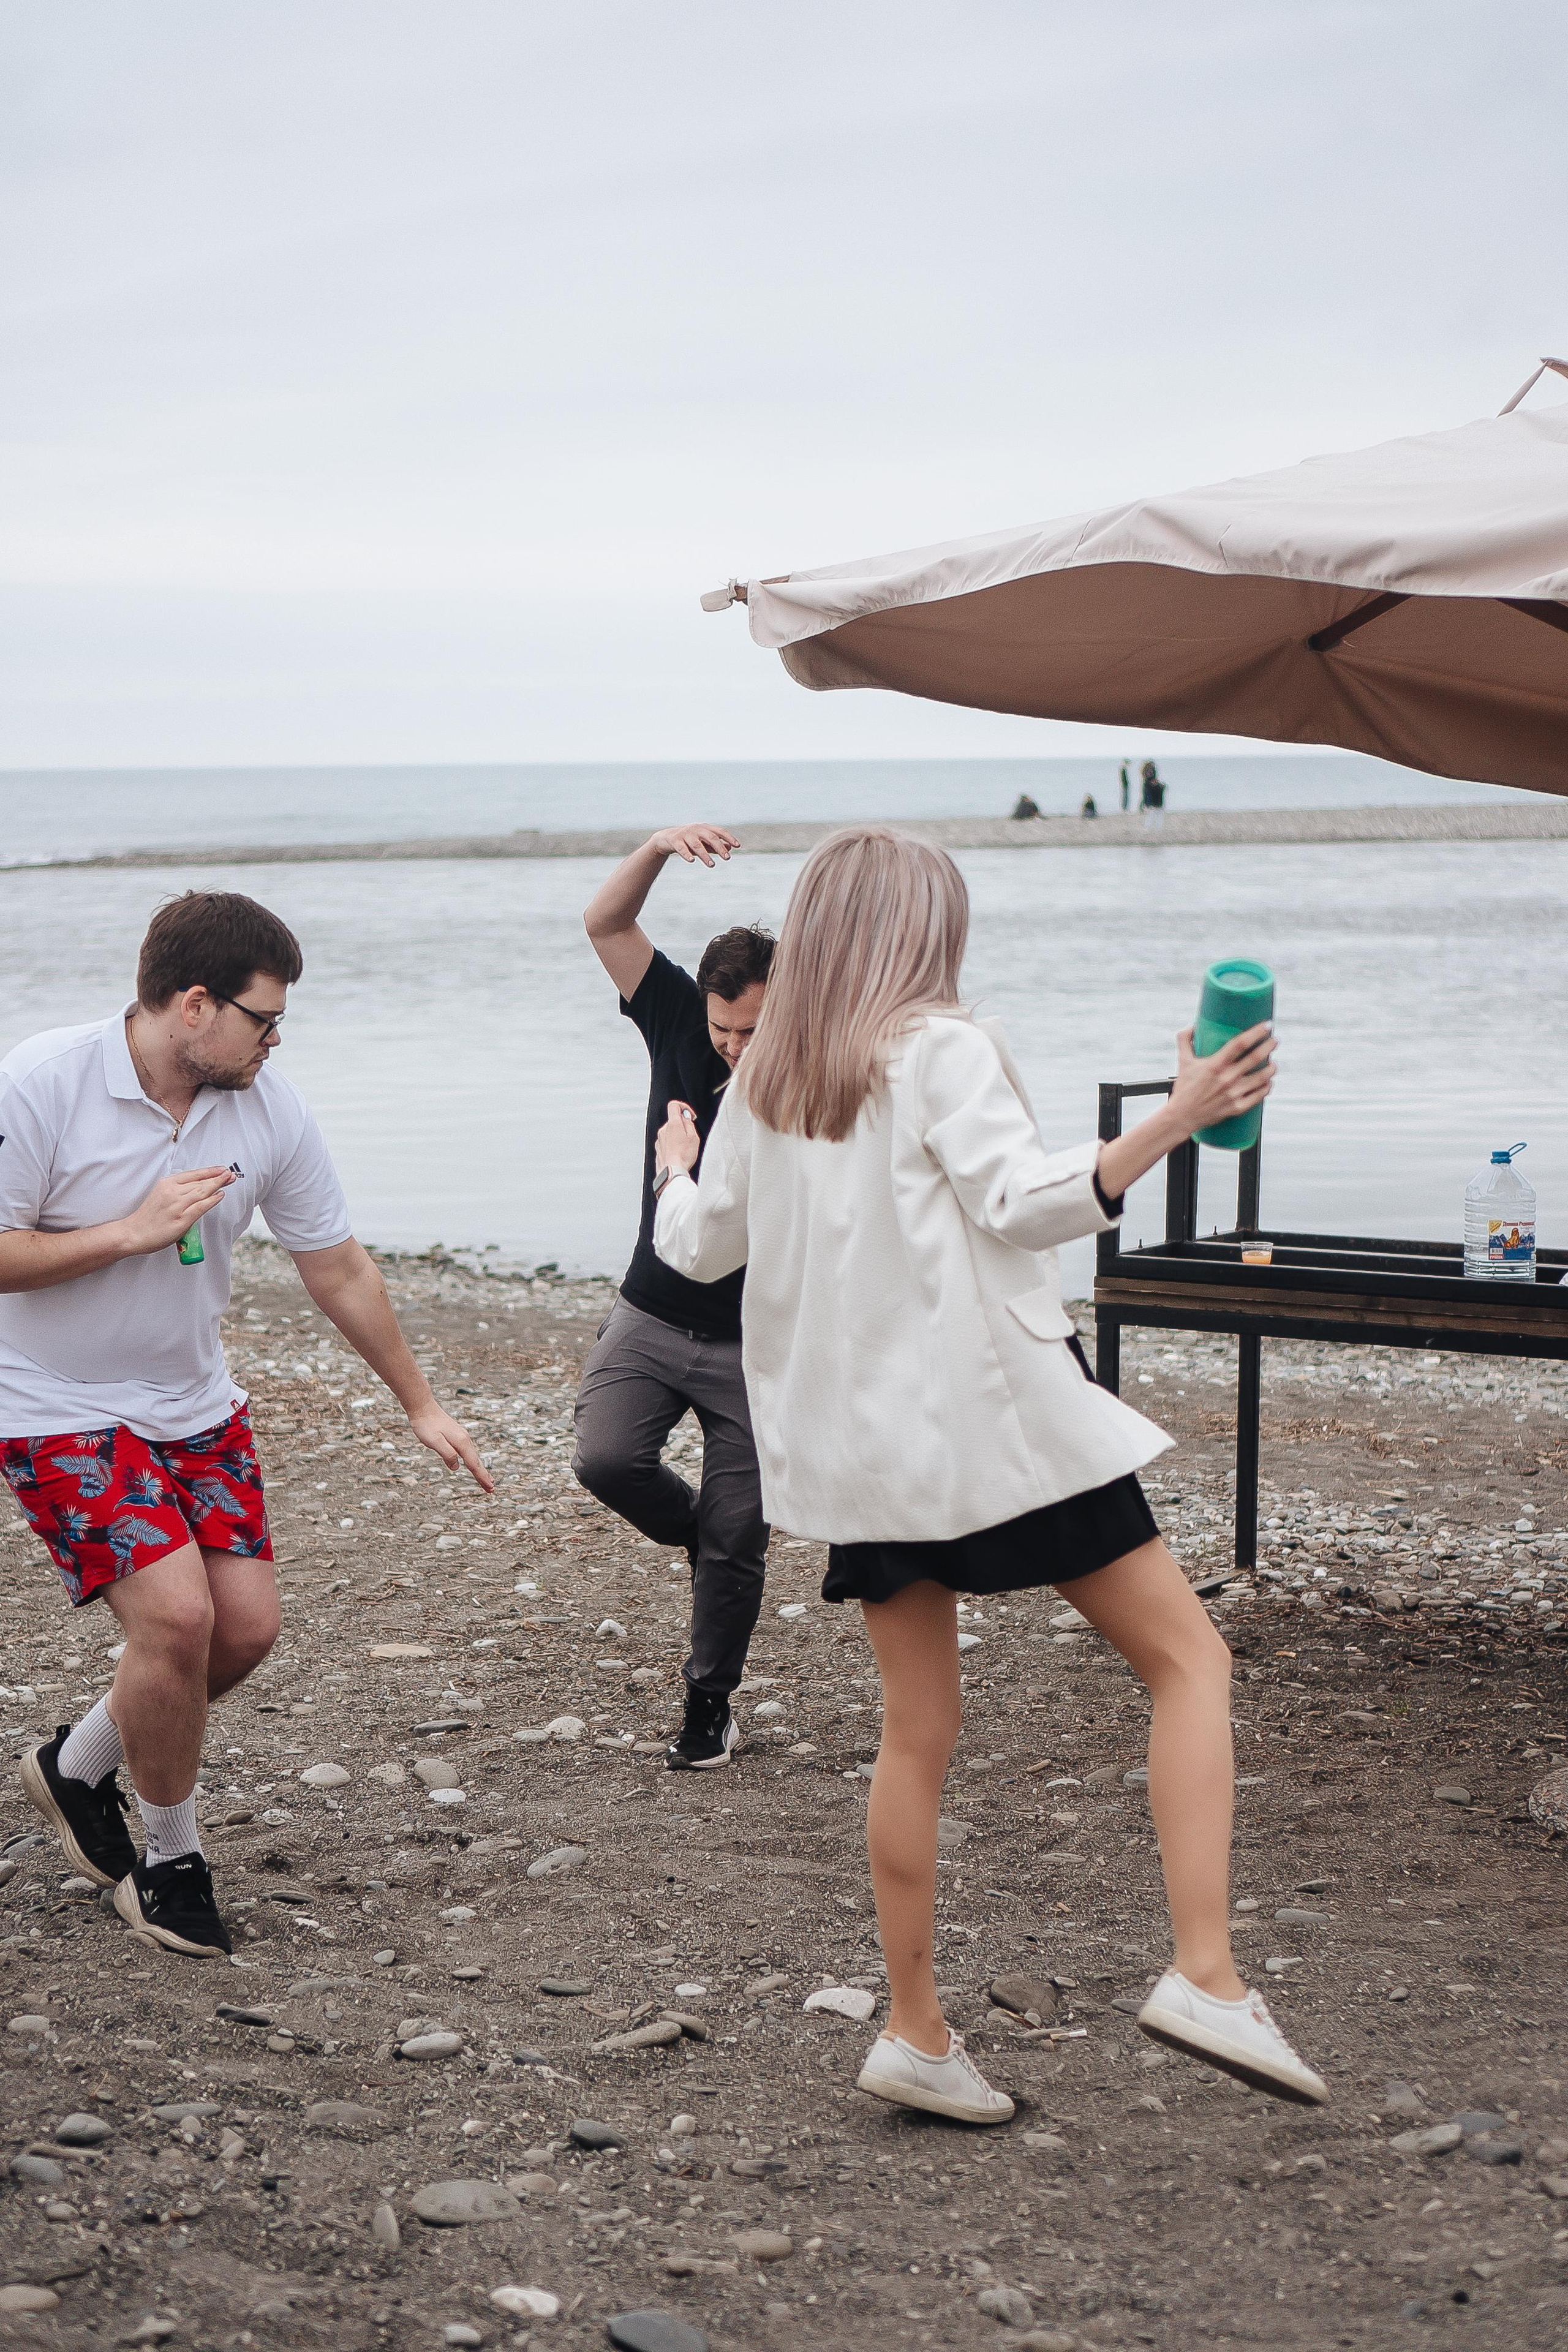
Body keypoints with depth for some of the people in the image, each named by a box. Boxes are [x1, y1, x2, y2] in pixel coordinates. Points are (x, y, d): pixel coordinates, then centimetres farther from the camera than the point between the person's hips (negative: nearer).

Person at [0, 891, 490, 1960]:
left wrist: (421, 1405, 11)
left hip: (194, 1403, 6)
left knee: (247, 1626, 1)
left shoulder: (270, 1109, -6)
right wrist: (131, 1231, -24)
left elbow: (340, 1270, 5)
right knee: (177, 1612, -18)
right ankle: (173, 1858, 6)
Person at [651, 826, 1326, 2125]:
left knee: (918, 1730, 12)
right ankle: (1206, 1975, -13)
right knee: (1189, 1656, -1)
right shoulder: (942, 1048, -6)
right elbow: (1021, 1200, -19)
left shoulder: (764, 1084, 11)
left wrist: (675, 1166, 40)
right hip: (994, 1410, -6)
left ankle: (917, 2031, 14)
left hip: (865, 1436, 7)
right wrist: (1177, 1120, -24)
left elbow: (698, 1247, 20)